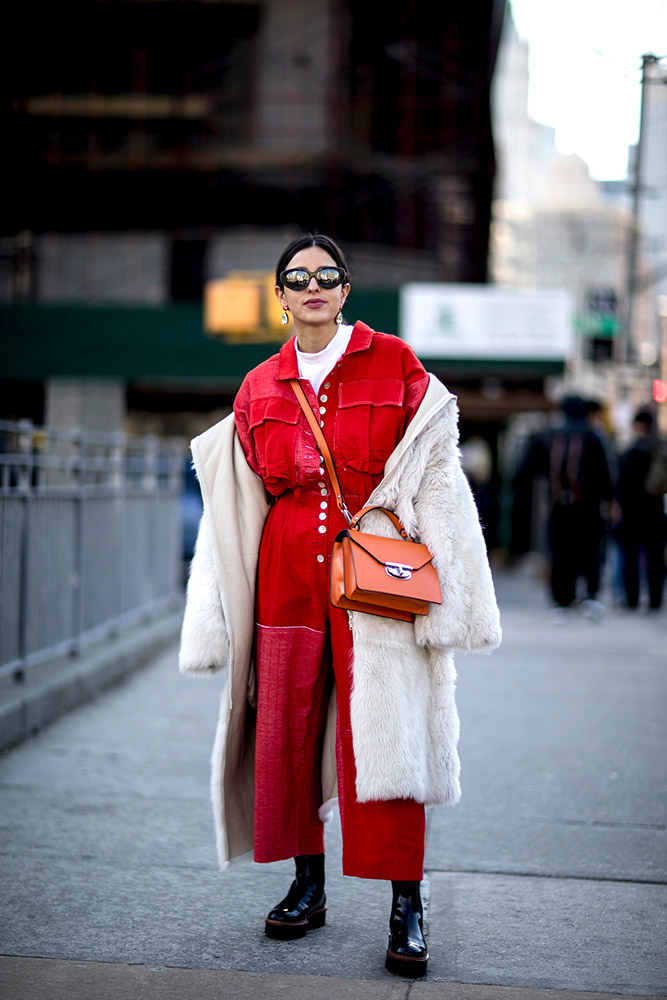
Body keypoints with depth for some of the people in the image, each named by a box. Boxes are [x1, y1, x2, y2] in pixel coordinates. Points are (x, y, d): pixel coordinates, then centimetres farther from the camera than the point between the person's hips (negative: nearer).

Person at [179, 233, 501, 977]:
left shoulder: (395, 365, 3)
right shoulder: (258, 390, 12)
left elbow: (435, 476, 2)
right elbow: (239, 506, 15)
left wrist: (440, 586, -5)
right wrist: (222, 615, 11)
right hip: (288, 575, 4)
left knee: (385, 732, -8)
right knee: (286, 729, 5)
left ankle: (406, 908, -2)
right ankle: (307, 887, 21)